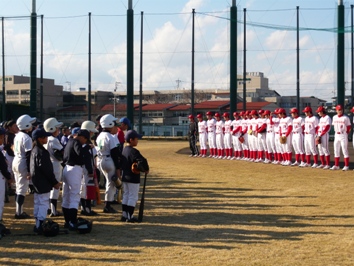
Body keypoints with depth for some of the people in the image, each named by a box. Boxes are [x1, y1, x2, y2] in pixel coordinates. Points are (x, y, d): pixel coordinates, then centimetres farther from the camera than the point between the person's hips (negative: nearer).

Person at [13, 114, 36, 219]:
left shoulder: (17, 136, 9)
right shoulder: (27, 138, -18)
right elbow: (28, 156, -20)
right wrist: (29, 170, -18)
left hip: (15, 162, 9)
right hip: (23, 165, -9)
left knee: (18, 188, 16)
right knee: (22, 189, -3)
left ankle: (19, 210, 22)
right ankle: (19, 212, -2)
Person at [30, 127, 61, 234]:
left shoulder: (34, 150, 11)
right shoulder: (42, 152, -19)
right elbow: (46, 169, -22)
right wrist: (55, 182, -15)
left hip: (36, 181, 10)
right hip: (43, 182, -10)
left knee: (38, 203, 16)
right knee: (44, 203, -6)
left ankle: (37, 224, 23)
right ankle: (39, 225, -8)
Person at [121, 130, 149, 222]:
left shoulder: (124, 150, 7)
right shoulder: (133, 151, -20)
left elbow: (121, 163, 15)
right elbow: (143, 161, -29)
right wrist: (146, 169, -13)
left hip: (125, 177, 9)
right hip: (133, 178, -9)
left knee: (126, 195, 17)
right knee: (133, 196, -1)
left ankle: (124, 215, 22)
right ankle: (130, 216, 0)